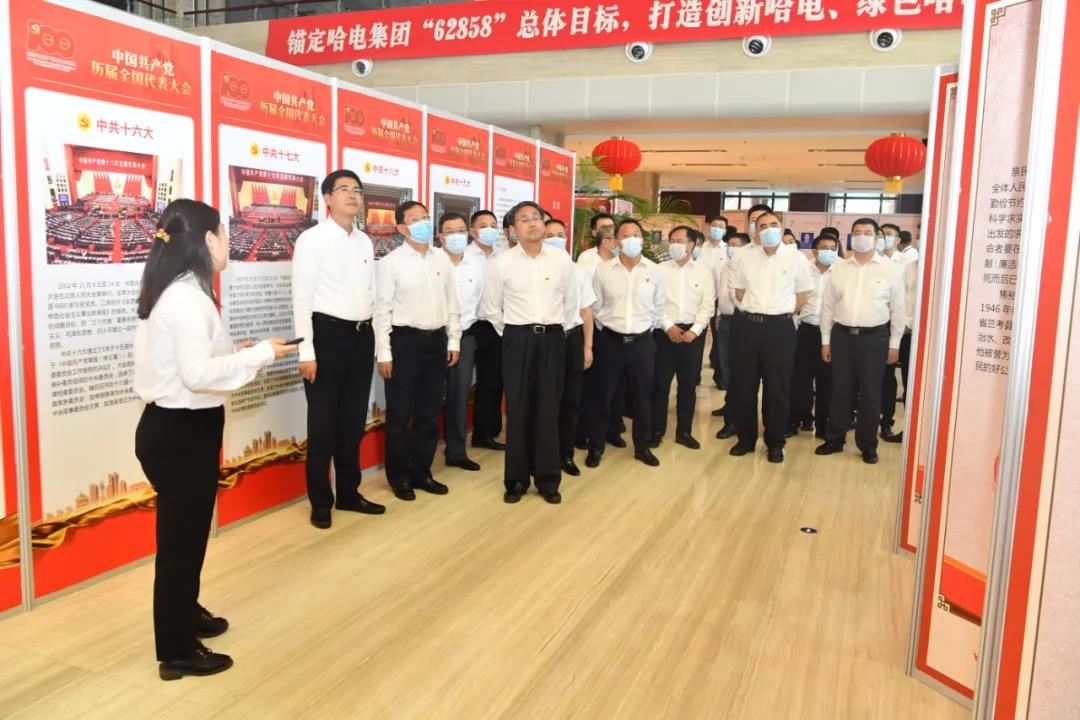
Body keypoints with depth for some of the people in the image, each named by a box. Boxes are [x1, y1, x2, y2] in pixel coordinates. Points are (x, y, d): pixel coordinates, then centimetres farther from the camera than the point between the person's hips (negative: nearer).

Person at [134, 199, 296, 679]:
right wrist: (262, 353, -19)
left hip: (174, 427, 10)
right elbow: (198, 374, -28)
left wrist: (243, 355, 6)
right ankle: (177, 652, 20)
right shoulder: (188, 297, -21)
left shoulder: (174, 292, 9)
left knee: (185, 531, 25)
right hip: (180, 434, -10)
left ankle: (185, 614, 45)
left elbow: (190, 363, 6)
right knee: (181, 535, 4)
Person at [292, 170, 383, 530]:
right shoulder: (311, 239, -7)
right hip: (328, 334, -6)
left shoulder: (365, 242, 12)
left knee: (354, 421, 14)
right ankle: (321, 502, 19)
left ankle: (349, 493, 29)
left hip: (362, 335, 6)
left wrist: (375, 341, 12)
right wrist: (306, 351, -16)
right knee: (323, 424, 4)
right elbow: (302, 298, -10)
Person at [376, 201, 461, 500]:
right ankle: (399, 477, 18)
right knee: (400, 415, 4)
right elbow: (382, 310, -8)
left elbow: (452, 303, 12)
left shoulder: (442, 259, 8)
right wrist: (384, 353, -12)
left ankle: (421, 472, 26)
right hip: (405, 341, -5)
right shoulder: (391, 262, -7)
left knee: (429, 413, 12)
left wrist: (454, 341, 9)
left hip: (436, 341, 5)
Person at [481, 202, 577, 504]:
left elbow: (571, 301, 12)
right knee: (518, 410, 3)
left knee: (548, 410, 4)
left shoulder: (562, 259, 1)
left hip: (553, 339, 1)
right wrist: (512, 333, 10)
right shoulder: (502, 263, -2)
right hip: (518, 339, -1)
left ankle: (547, 479, 14)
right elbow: (490, 307, 7)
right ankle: (516, 478, 14)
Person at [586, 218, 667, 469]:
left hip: (642, 342, 1)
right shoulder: (603, 271, -4)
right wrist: (609, 324, 7)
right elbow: (595, 307, 4)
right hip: (611, 341, -1)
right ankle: (596, 447, 20)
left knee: (642, 397, 11)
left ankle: (643, 447, 27)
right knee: (604, 396, 6)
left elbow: (659, 308, 9)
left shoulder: (654, 271, -1)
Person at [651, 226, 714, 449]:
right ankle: (657, 430, 14)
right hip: (664, 331, -1)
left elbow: (708, 305, 0)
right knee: (660, 384, 2)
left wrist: (694, 330, -11)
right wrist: (668, 326, -11)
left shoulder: (704, 272, 4)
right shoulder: (660, 269, 2)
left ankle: (684, 431, 20)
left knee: (688, 385, 8)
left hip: (693, 332, 1)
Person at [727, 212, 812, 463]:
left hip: (780, 327, -1)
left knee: (778, 388, 5)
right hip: (747, 325, 2)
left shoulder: (796, 259, -1)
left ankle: (775, 443, 19)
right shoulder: (744, 256, 3)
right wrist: (754, 311, 11)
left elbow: (802, 294, 8)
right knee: (744, 385, 7)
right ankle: (746, 438, 22)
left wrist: (781, 313, 9)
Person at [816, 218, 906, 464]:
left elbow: (898, 309, 1)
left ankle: (867, 445, 18)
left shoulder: (889, 268, -1)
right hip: (842, 335, 2)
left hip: (874, 337, -2)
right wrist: (825, 340, 5)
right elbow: (828, 305, 7)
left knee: (870, 394, 6)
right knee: (840, 390, 10)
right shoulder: (839, 267, 5)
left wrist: (894, 344, -1)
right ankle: (834, 439, 21)